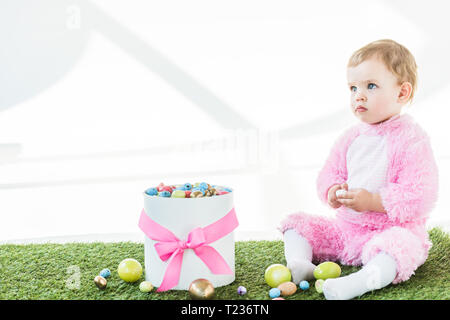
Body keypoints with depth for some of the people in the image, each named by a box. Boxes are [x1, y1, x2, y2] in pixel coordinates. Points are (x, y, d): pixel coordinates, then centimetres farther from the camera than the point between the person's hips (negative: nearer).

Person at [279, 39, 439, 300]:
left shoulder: (413, 140, -12)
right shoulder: (351, 138, 8)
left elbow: (421, 196, -20)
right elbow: (330, 173, 16)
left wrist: (373, 201, -25)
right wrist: (332, 192, -9)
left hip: (395, 229, -6)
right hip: (346, 227, 7)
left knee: (401, 244, -39)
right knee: (297, 223, 0)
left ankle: (360, 282, -57)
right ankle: (299, 262, -22)